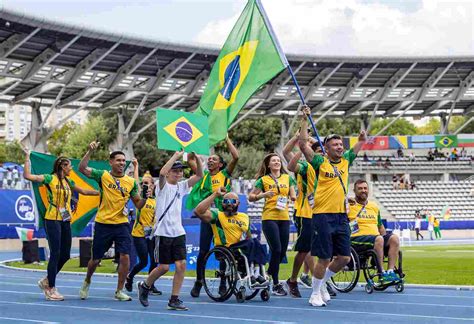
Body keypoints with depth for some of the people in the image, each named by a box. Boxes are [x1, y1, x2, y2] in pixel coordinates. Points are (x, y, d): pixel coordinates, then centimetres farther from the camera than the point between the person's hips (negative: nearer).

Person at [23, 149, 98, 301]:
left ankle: (47, 281, 25)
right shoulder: (50, 178, -6)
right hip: (52, 220, -7)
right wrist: (27, 157, -13)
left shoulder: (68, 181, 14)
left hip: (65, 221, 7)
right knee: (55, 254, -6)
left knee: (65, 255, 8)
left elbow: (84, 191, 25)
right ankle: (51, 289, 2)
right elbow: (27, 175, -14)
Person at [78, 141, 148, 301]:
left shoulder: (131, 182, 4)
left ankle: (119, 291, 4)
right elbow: (82, 168, -13)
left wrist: (146, 197, -12)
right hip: (103, 223, -1)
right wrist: (90, 151, -22)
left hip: (121, 224, 1)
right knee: (96, 259, 10)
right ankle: (87, 282, 40)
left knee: (125, 256, -11)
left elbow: (138, 204, 8)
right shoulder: (103, 176, -2)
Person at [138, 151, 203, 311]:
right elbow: (162, 172, -28)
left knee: (181, 264, -5)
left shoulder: (181, 186, 12)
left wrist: (197, 158, -10)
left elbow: (199, 175, 4)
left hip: (178, 232, 5)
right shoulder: (162, 186, -5)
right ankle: (144, 286, 24)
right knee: (164, 267, -3)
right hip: (163, 232, -5)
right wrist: (176, 156, -24)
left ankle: (174, 300, 2)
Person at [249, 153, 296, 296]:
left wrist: (294, 197, -9)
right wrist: (263, 194, -13)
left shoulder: (288, 178, 12)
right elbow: (251, 197, 4)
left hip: (284, 218, 4)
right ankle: (276, 284, -1)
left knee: (282, 252, 5)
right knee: (276, 250, -10)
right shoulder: (263, 180, 3)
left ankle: (268, 274, 29)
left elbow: (293, 196, 13)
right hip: (269, 218, -4)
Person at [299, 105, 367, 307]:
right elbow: (303, 145, -13)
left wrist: (363, 136, 4)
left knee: (344, 258, 6)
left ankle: (322, 281, 28)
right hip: (323, 216, -6)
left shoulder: (345, 161, 12)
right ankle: (315, 293, 12)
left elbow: (361, 143, 23)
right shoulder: (320, 163, -3)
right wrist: (305, 120, -12)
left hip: (341, 216, 6)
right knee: (324, 259, -4)